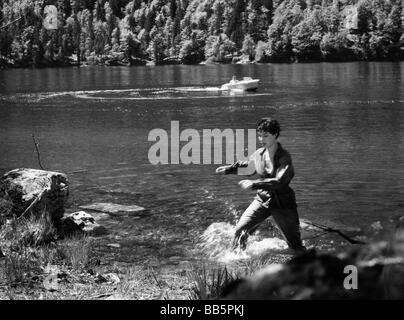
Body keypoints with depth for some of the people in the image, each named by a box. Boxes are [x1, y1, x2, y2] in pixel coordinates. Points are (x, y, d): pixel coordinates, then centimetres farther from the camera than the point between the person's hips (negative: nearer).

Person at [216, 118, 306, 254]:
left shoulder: (284, 157, -18)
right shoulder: (259, 154, 0)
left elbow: (279, 181, -31)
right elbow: (247, 167, 23)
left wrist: (254, 184, -36)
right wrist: (229, 169, 17)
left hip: (282, 203, -4)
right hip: (262, 199, 4)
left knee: (295, 245, 0)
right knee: (241, 230, -9)